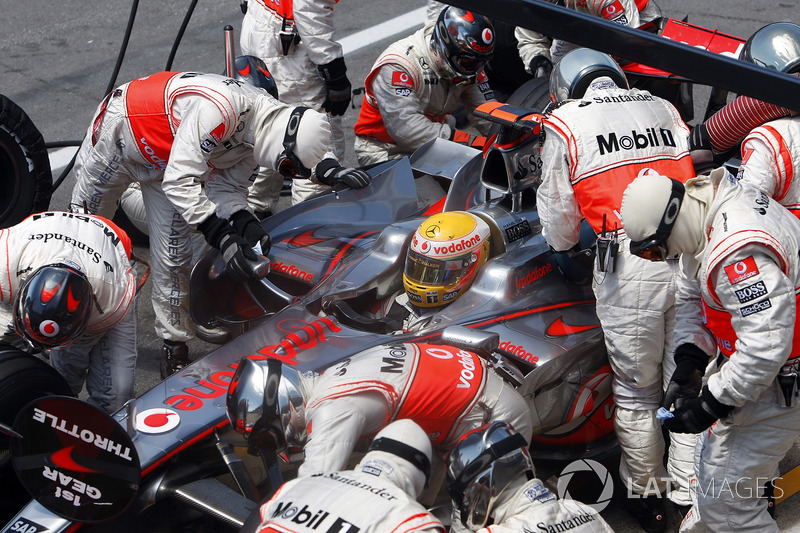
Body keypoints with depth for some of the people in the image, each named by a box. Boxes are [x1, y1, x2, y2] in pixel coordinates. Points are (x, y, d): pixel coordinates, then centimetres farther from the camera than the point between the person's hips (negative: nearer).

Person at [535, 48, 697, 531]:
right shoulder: (663, 108, 18)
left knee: (636, 393, 12)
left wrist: (559, 237, 33)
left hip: (628, 262, -3)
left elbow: (560, 232, 11)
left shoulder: (565, 122, 7)